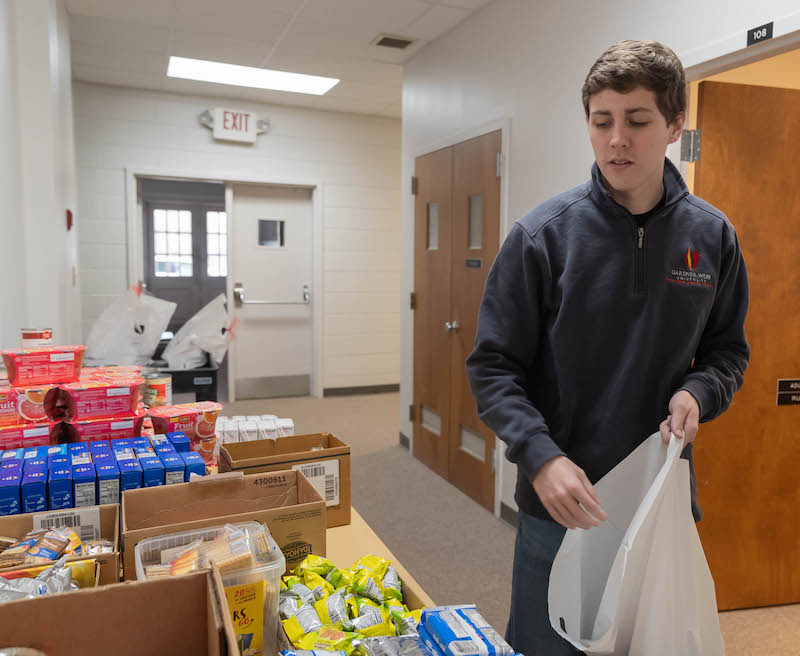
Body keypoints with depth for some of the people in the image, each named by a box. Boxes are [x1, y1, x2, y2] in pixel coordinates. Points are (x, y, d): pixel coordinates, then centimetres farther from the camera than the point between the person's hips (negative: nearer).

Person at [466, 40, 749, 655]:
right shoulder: (543, 234, -11)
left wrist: (699, 392, -10)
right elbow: (493, 366, -10)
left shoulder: (712, 236, -1)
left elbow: (727, 349, 11)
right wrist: (541, 456, -23)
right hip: (558, 510, -3)